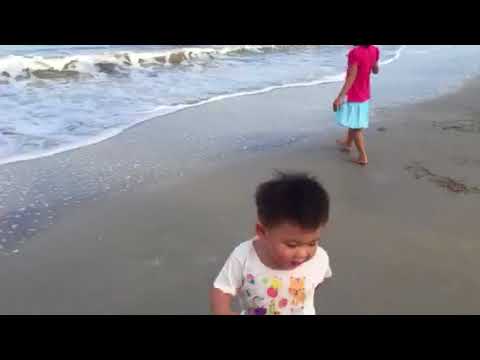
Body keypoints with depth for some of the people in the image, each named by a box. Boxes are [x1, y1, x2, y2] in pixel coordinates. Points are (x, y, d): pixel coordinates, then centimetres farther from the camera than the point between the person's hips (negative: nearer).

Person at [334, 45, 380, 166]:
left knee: (356, 127, 4)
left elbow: (351, 78, -27)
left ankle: (363, 157, 10)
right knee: (354, 123, 26)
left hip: (353, 97, -8)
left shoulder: (355, 52, -26)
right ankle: (347, 143, 47)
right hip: (364, 95, 8)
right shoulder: (374, 50, -3)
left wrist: (340, 97, -25)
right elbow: (376, 70, 12)